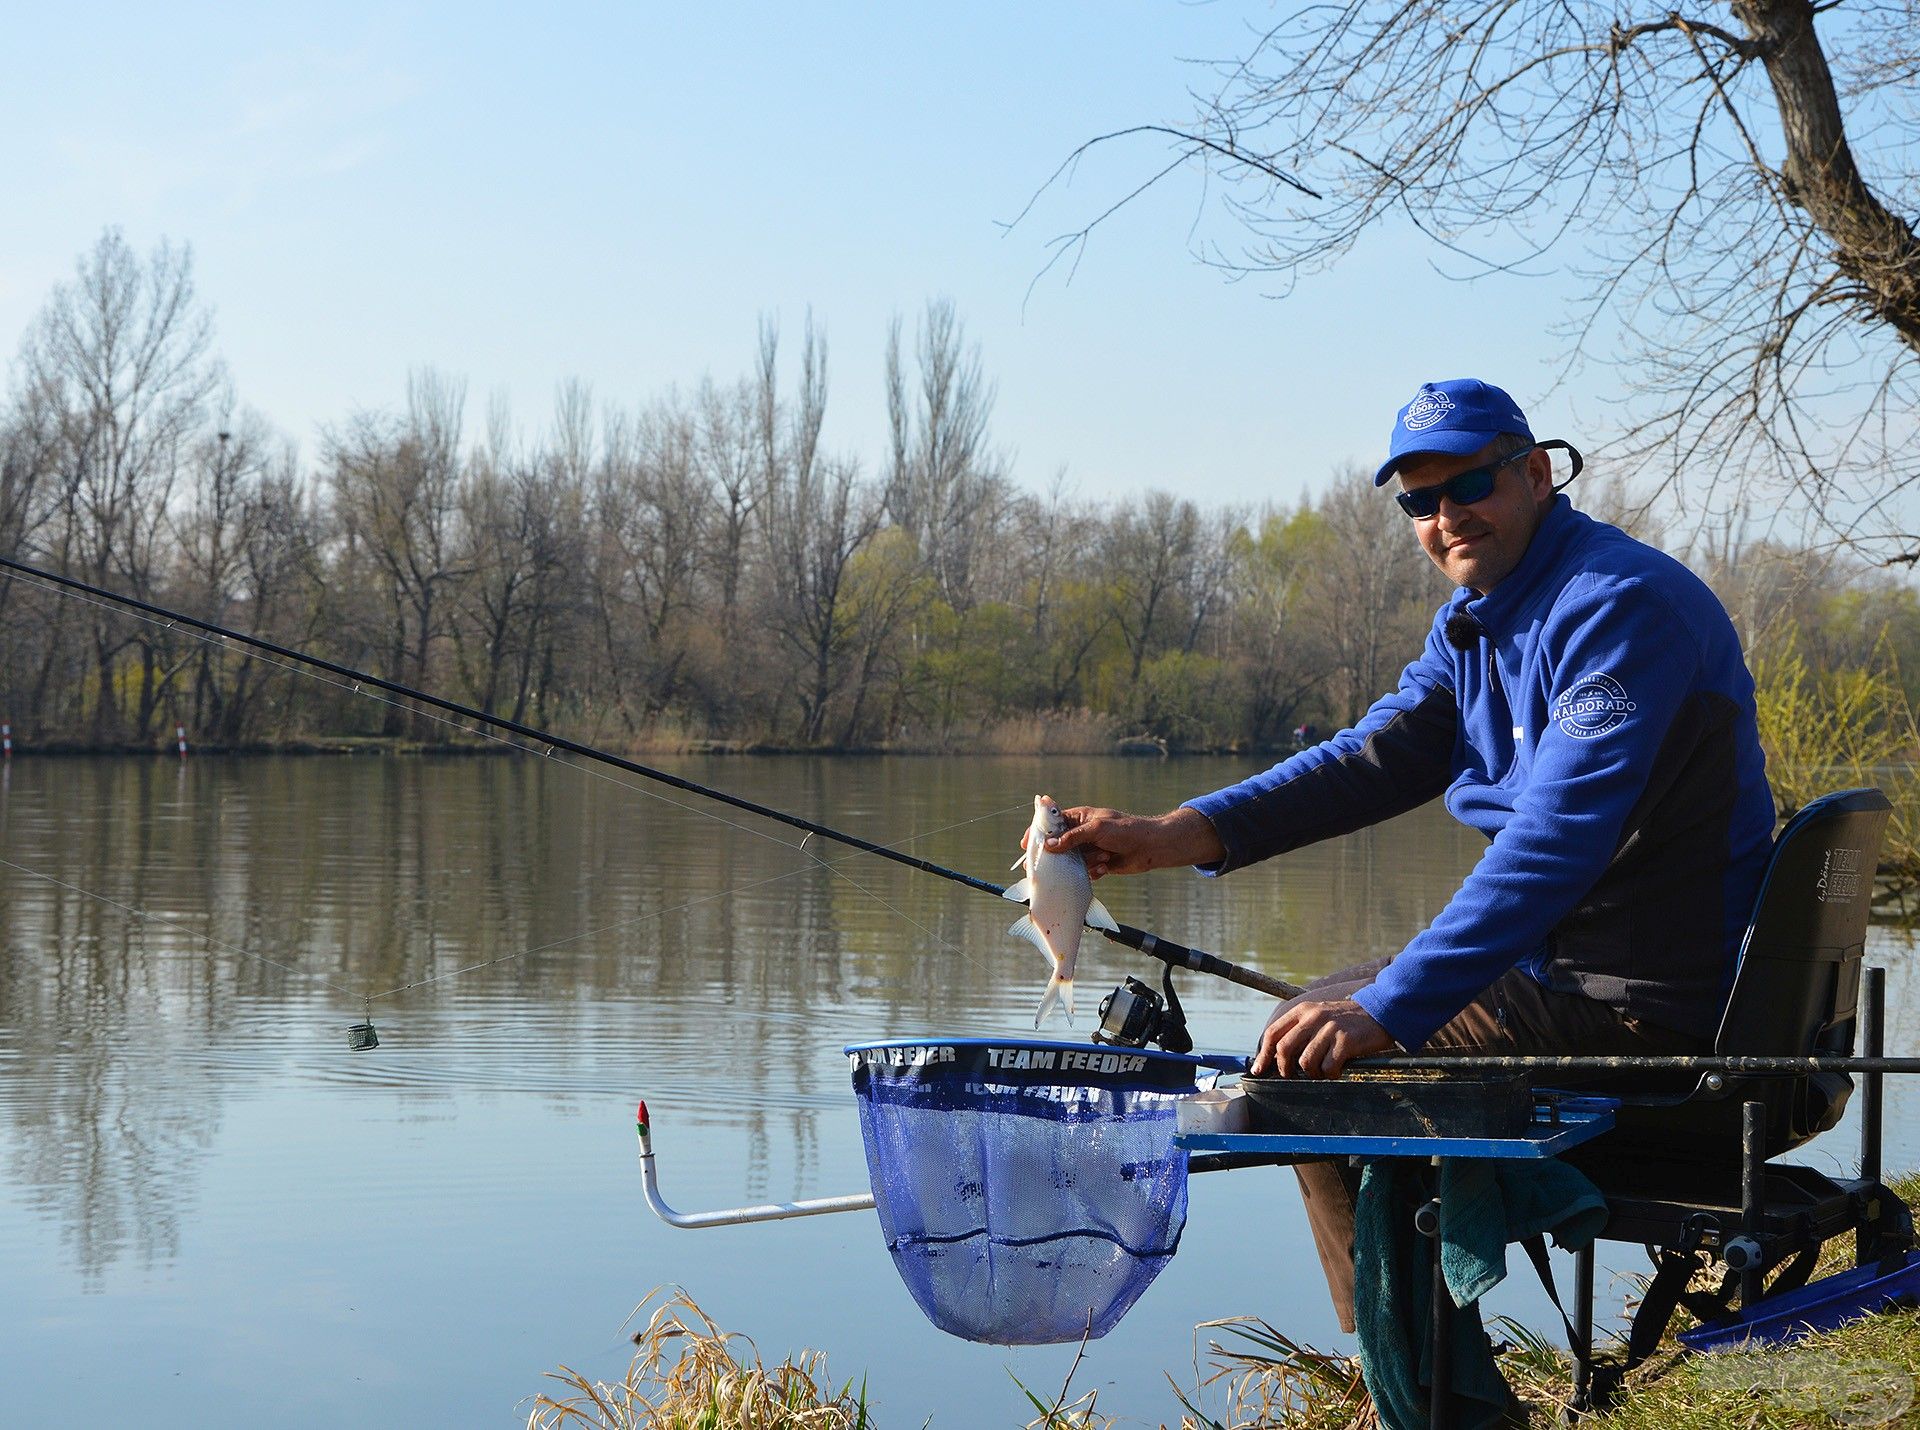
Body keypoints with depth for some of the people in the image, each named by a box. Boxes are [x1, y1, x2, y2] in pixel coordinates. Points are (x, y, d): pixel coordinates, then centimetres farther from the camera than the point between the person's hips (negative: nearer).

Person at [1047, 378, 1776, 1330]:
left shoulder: (1621, 606, -21)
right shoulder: (1474, 621, 12)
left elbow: (1557, 837, -31)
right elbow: (1377, 756, 1)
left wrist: (1389, 1007, -37)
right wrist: (1171, 837, -13)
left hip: (1645, 1002, -10)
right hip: (1563, 957, 10)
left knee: (1316, 1059, -12)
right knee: (1318, 1017, 19)